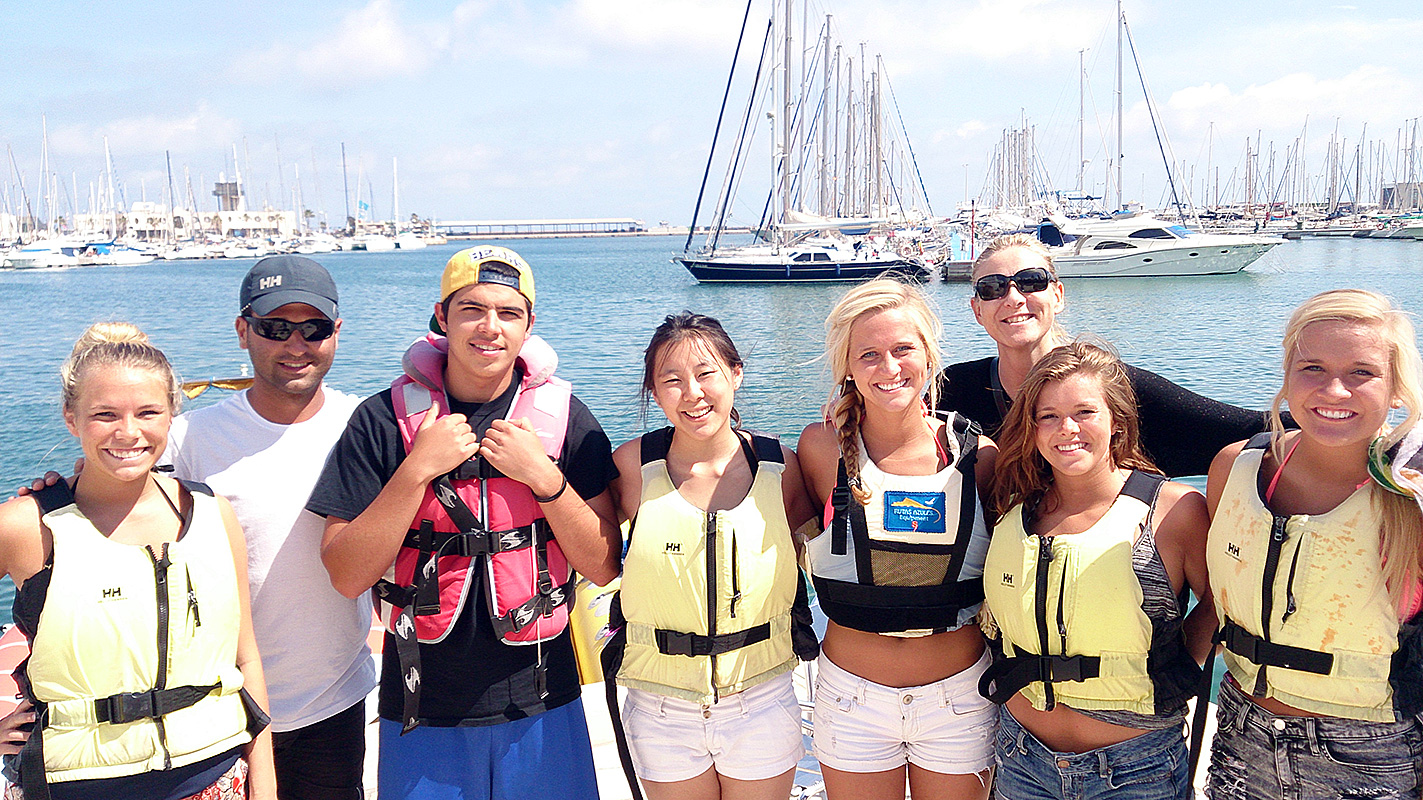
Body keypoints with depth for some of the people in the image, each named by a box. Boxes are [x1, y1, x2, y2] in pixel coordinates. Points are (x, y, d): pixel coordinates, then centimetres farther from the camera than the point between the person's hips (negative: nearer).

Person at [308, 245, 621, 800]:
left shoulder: (565, 417, -4)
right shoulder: (384, 420, -6)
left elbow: (603, 567, -5)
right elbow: (347, 576, -10)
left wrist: (543, 475, -18)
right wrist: (419, 468, -20)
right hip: (422, 711, -1)